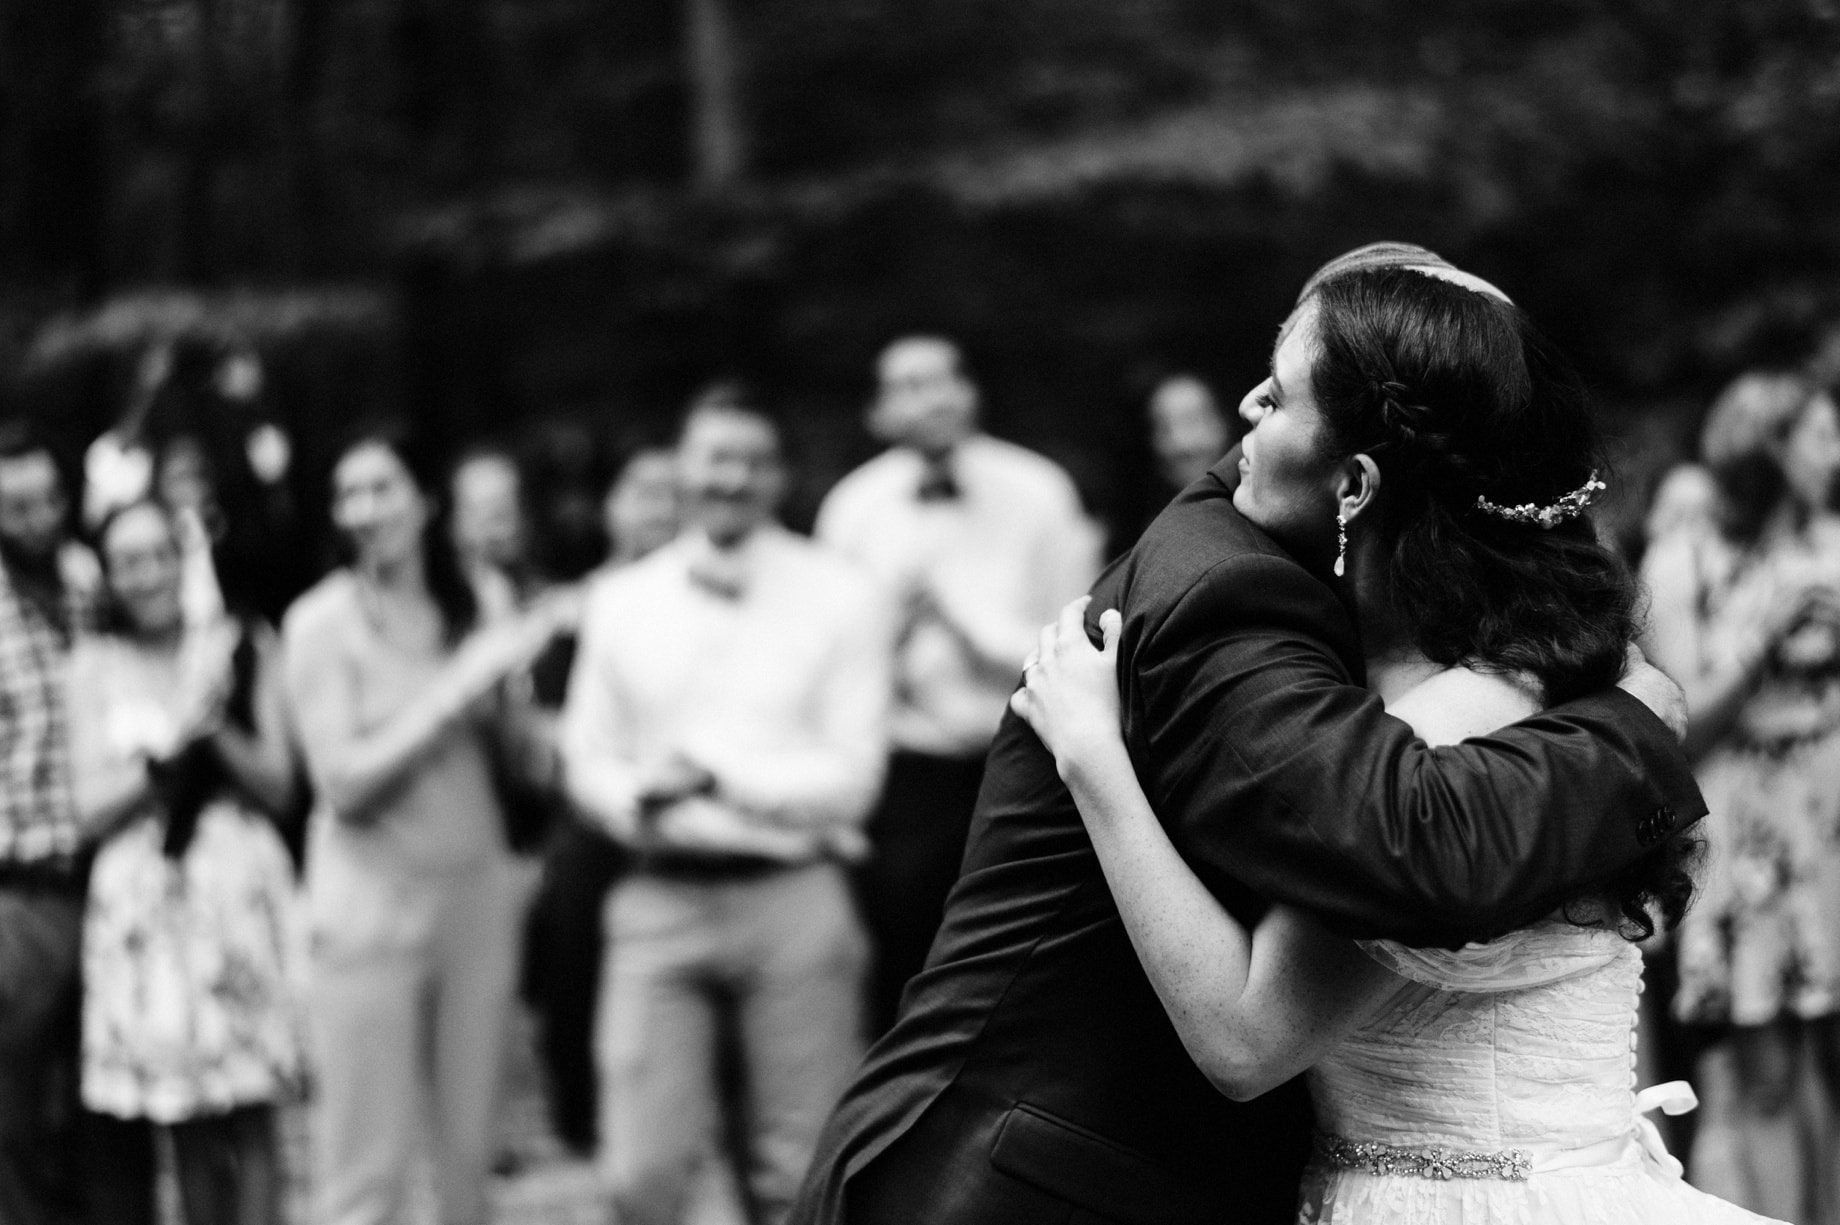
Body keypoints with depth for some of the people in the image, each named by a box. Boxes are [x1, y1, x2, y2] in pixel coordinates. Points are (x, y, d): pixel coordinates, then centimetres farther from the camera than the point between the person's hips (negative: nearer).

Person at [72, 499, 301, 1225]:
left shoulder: (241, 650, 7)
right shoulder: (95, 666, 6)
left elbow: (277, 785, 5)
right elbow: (94, 806, 1)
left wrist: (216, 728, -11)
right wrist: (171, 738, -10)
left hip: (239, 888, 0)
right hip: (142, 899, 0)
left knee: (248, 1122, -5)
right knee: (184, 1125, 2)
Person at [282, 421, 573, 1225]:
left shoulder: (464, 611, 8)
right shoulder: (321, 623, -7)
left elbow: (513, 761, 10)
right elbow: (346, 783, -14)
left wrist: (508, 680, -8)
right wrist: (459, 686, -16)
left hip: (477, 895, 5)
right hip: (372, 907, -5)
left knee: (467, 1157, 10)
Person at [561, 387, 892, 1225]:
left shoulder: (840, 597, 0)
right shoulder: (621, 601, 10)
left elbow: (851, 776, -4)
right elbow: (588, 762, 10)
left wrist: (712, 771, -10)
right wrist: (639, 798, -11)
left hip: (790, 899, -2)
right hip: (658, 900, 2)